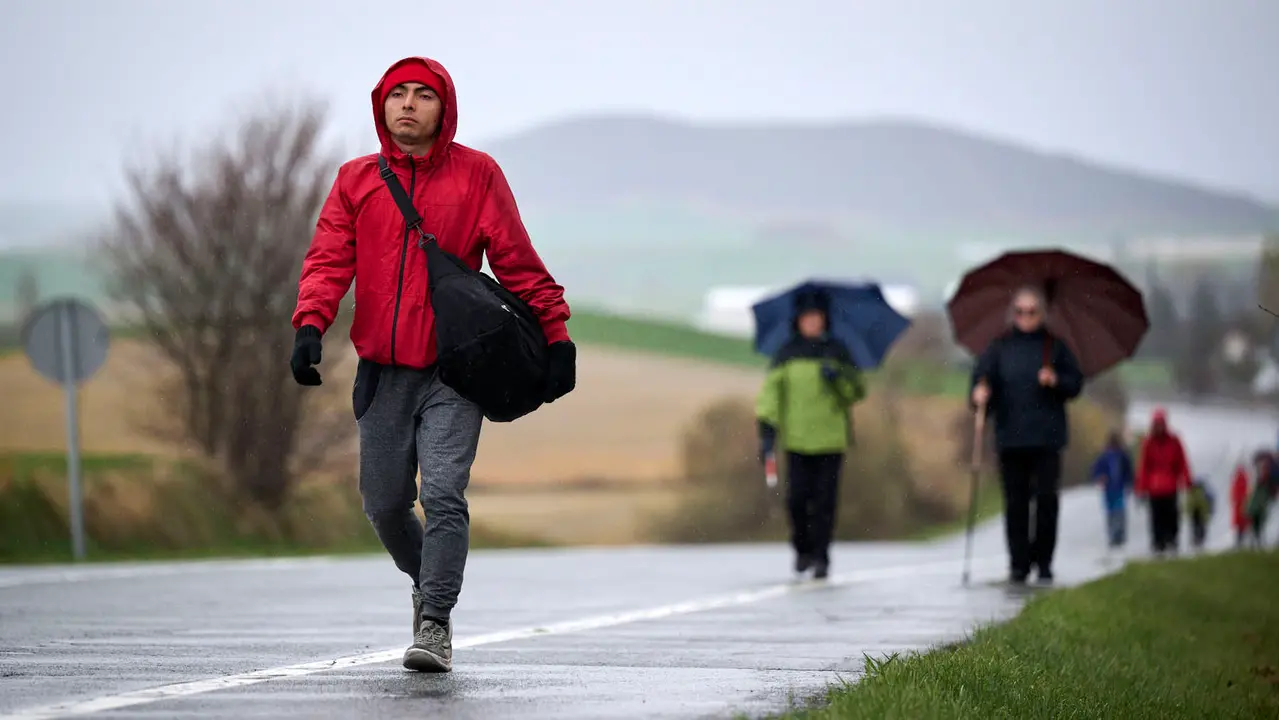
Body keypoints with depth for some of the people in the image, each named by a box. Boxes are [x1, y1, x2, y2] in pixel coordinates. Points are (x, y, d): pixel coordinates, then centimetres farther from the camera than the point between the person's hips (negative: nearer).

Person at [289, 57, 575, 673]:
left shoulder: (476, 174, 2)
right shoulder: (356, 180, 8)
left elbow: (517, 263, 2)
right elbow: (329, 258, 1)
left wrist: (555, 337, -4)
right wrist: (310, 326, -16)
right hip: (383, 372, 3)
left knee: (443, 495, -16)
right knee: (384, 505, 8)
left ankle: (435, 623, -11)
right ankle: (427, 579, 36)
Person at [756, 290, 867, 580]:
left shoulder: (836, 352, 8)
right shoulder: (787, 354, 6)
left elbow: (857, 391, 8)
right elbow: (771, 390, 2)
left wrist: (838, 378, -12)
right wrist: (767, 430, -8)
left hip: (831, 438, 0)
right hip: (797, 439, 0)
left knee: (824, 501, -4)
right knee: (797, 498, -6)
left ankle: (821, 557, 4)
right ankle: (802, 548, 17)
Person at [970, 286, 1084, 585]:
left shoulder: (1055, 346, 7)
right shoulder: (1000, 347, 7)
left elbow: (1076, 383, 10)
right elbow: (983, 377, 0)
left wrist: (1057, 381, -10)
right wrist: (980, 394, -21)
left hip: (1047, 437, -1)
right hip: (1010, 435, 1)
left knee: (1047, 499, -6)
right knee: (1015, 502, 1)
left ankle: (1043, 561, 6)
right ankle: (1019, 564, 8)